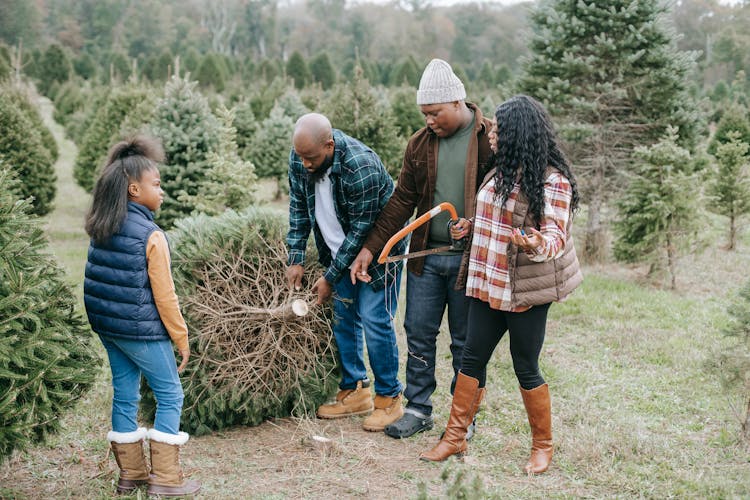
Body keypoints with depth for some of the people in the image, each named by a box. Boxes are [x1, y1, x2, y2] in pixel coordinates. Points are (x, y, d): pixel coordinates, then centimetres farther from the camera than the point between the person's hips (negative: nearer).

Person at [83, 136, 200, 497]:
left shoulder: (101, 228, 4)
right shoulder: (151, 235, -18)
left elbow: (100, 279, 9)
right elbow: (164, 296, -15)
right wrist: (181, 339, -6)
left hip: (107, 326, 8)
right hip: (141, 329, -7)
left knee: (125, 395, 16)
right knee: (170, 395, 5)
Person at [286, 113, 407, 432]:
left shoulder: (361, 168, -34)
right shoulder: (299, 158, -13)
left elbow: (362, 230, -27)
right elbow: (298, 208, 1)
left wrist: (330, 278, -20)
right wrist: (296, 258, -5)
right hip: (341, 249, 7)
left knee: (374, 320, -9)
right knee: (343, 317, 10)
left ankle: (389, 399, 5)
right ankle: (355, 392, 22)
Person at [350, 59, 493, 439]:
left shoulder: (490, 138, -7)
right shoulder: (420, 143, 6)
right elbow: (402, 201, 9)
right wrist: (370, 247, 4)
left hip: (469, 258, -4)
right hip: (425, 255, 4)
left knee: (466, 341, 8)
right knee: (418, 333, 9)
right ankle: (418, 408, 24)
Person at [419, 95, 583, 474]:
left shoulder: (552, 180, -13)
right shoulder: (500, 172, 12)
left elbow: (556, 235, -18)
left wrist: (537, 245, -38)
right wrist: (470, 227, 11)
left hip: (526, 290, -7)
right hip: (489, 285, 8)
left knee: (526, 368, 3)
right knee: (471, 359, 9)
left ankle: (543, 446, 21)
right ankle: (454, 437, 19)